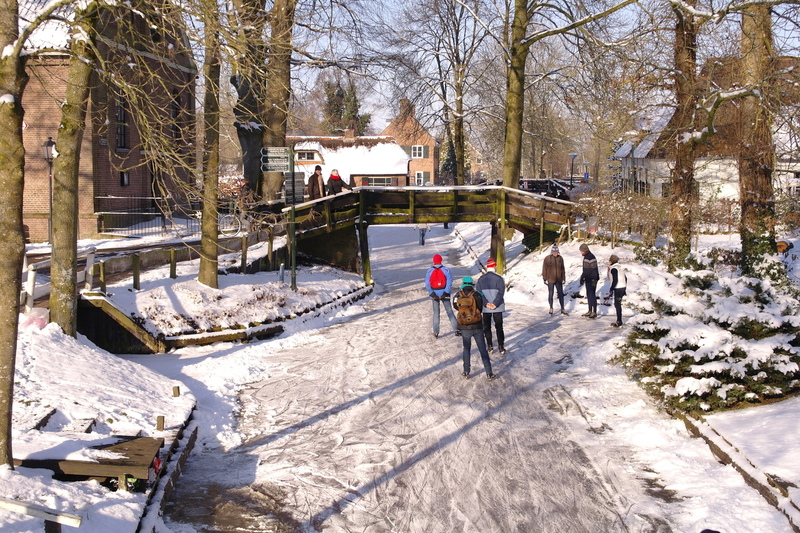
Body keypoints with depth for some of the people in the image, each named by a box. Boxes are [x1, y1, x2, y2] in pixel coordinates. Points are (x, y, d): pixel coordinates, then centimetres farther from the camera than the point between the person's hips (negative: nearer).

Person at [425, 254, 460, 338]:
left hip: (435, 295, 1)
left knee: (436, 313, 8)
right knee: (449, 311, 6)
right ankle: (456, 329, 2)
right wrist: (445, 293, -13)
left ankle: (436, 332, 7)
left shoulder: (429, 271, -1)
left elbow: (427, 284, -6)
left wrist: (432, 294, -8)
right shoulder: (446, 269, -3)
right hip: (444, 294, -1)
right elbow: (449, 282, -10)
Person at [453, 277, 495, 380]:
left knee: (466, 348, 18)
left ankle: (466, 371, 17)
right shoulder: (476, 295, -12)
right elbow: (480, 308, -4)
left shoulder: (458, 296, -7)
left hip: (464, 328, 1)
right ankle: (489, 373, 7)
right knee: (483, 349, 7)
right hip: (477, 327, -1)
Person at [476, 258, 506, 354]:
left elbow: (479, 293, -5)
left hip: (485, 308, 2)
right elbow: (501, 293, -15)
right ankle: (501, 347, 6)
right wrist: (495, 304, -16)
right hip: (498, 307, -2)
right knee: (499, 327, 7)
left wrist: (486, 303, -12)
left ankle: (490, 347, 13)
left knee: (487, 327, 12)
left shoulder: (481, 279, 1)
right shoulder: (498, 278, -8)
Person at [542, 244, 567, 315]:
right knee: (550, 294, 7)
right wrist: (545, 279, -6)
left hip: (558, 280, 3)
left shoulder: (560, 258, 2)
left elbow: (562, 269, 8)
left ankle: (562, 309, 7)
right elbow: (544, 269, -4)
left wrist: (563, 278, 8)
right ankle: (551, 308, 22)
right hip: (550, 280, -3)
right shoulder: (547, 259, -8)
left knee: (561, 294, 2)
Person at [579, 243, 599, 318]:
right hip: (588, 279, 10)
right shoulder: (586, 257, 13)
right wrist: (582, 278, 25)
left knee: (592, 295, -8)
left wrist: (594, 280, -20)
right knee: (589, 295, 14)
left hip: (592, 280, -10)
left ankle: (594, 312, -6)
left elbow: (594, 270, -20)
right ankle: (590, 311, 22)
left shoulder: (591, 258, -17)